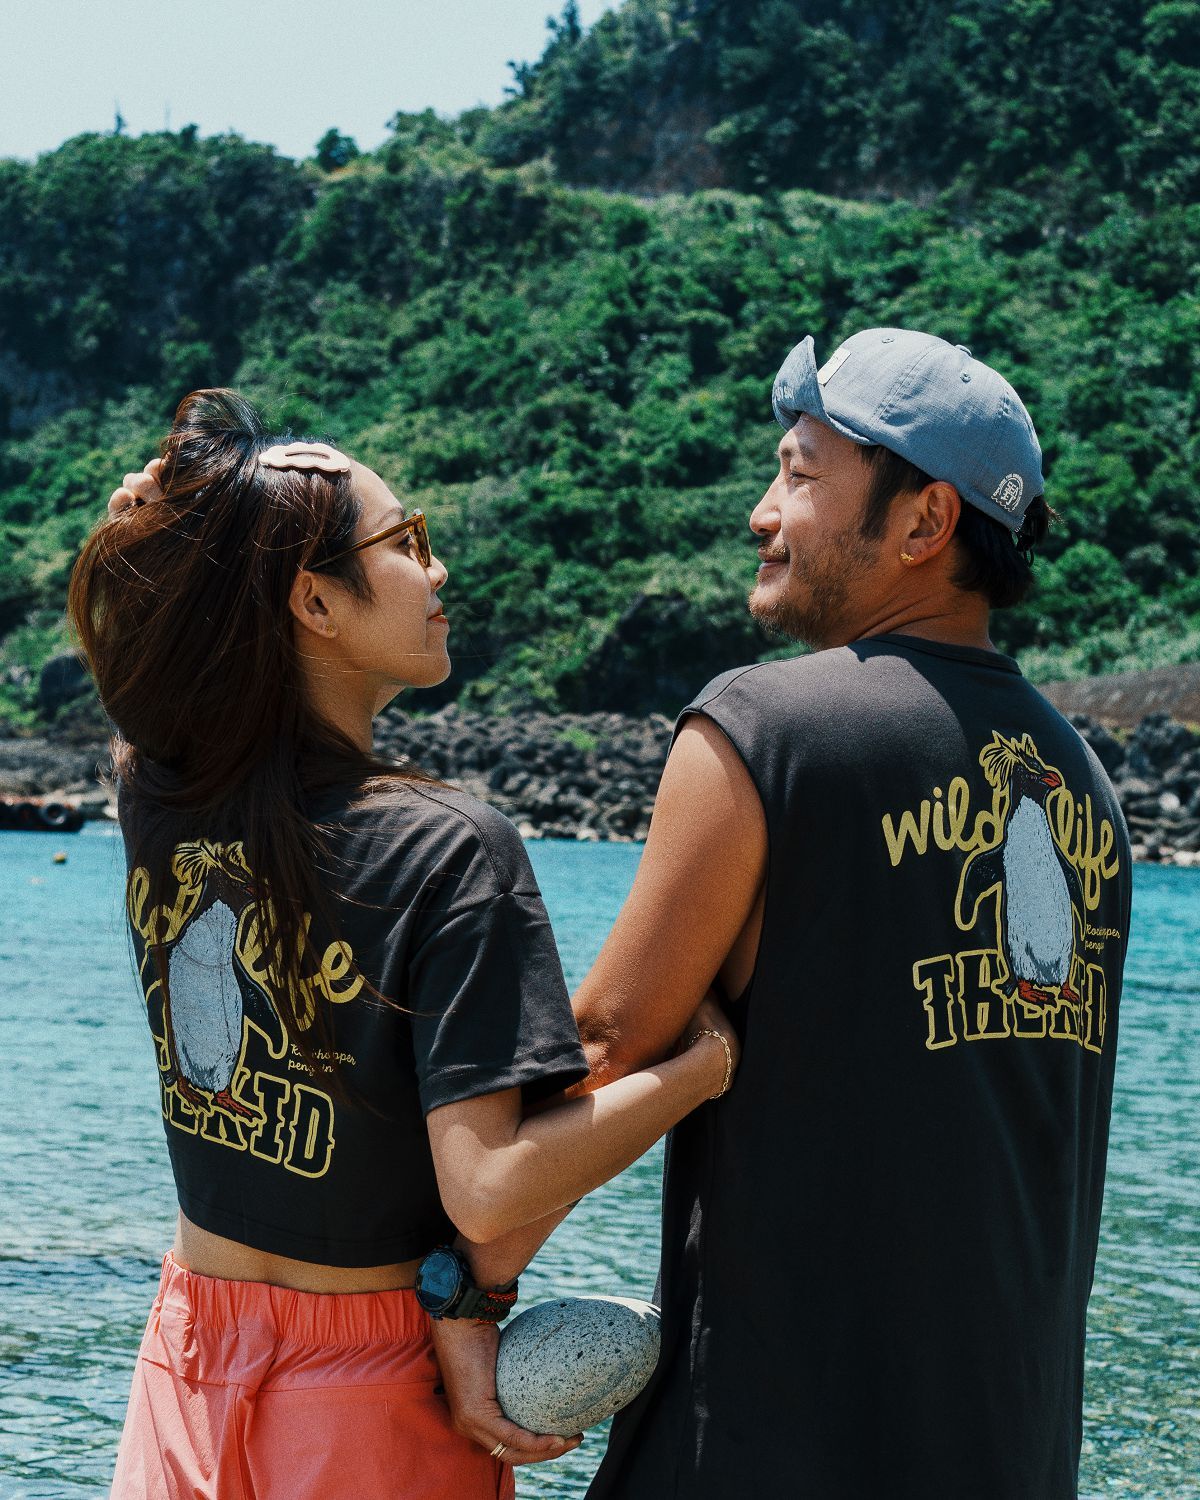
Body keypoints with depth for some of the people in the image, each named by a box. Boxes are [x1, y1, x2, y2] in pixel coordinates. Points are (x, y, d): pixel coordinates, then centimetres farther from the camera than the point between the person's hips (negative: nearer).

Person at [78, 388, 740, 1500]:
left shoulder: (153, 800, -6)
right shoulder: (451, 854, -22)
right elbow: (490, 1191, -27)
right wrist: (712, 1059, -16)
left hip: (189, 1360, 5)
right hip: (368, 1396, -5)